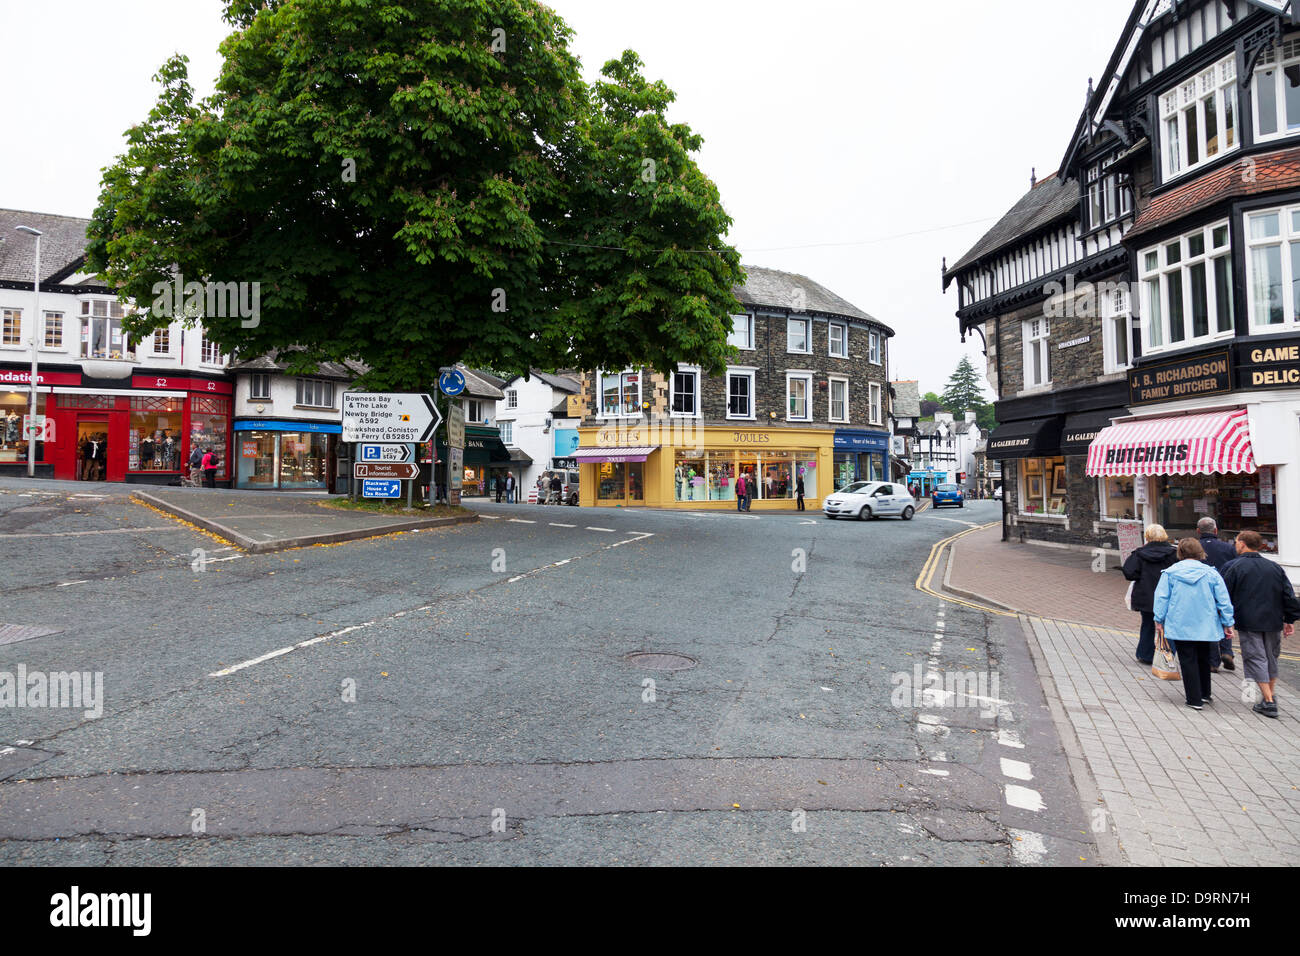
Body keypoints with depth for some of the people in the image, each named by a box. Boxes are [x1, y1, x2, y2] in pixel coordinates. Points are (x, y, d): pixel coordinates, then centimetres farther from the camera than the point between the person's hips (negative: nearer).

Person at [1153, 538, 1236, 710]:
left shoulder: (1170, 572, -4)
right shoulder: (1211, 573, -1)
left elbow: (1161, 598, -3)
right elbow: (1224, 600, 1)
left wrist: (1159, 620, 4)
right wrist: (1228, 624, 9)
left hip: (1180, 626, -2)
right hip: (1205, 625, 2)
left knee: (1187, 661, 3)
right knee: (1203, 659, 20)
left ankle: (1195, 700, 3)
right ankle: (1204, 694, 30)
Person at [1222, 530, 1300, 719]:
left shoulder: (1234, 567, -8)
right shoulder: (1275, 567, 7)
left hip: (1248, 623, -5)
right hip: (1273, 622, 5)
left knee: (1256, 659, -1)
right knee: (1271, 659, 18)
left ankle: (1268, 702, -5)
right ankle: (1271, 696, 25)